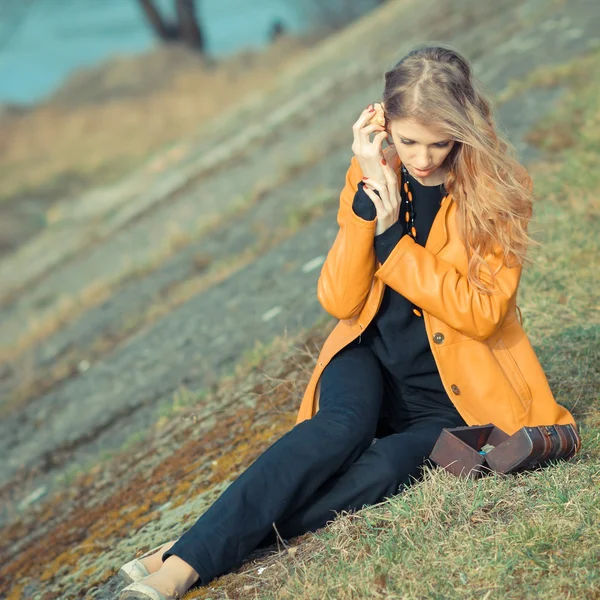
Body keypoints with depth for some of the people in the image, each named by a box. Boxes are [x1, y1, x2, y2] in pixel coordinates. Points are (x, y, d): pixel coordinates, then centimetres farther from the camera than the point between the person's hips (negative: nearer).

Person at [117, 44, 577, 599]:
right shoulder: (374, 174, -3)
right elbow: (339, 301, -7)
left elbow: (481, 312, -17)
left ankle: (219, 543, -30)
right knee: (343, 427, -32)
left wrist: (391, 238, -20)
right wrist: (369, 200, -19)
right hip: (371, 357, 1)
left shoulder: (500, 189, -10)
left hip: (453, 394, -1)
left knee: (381, 470, -31)